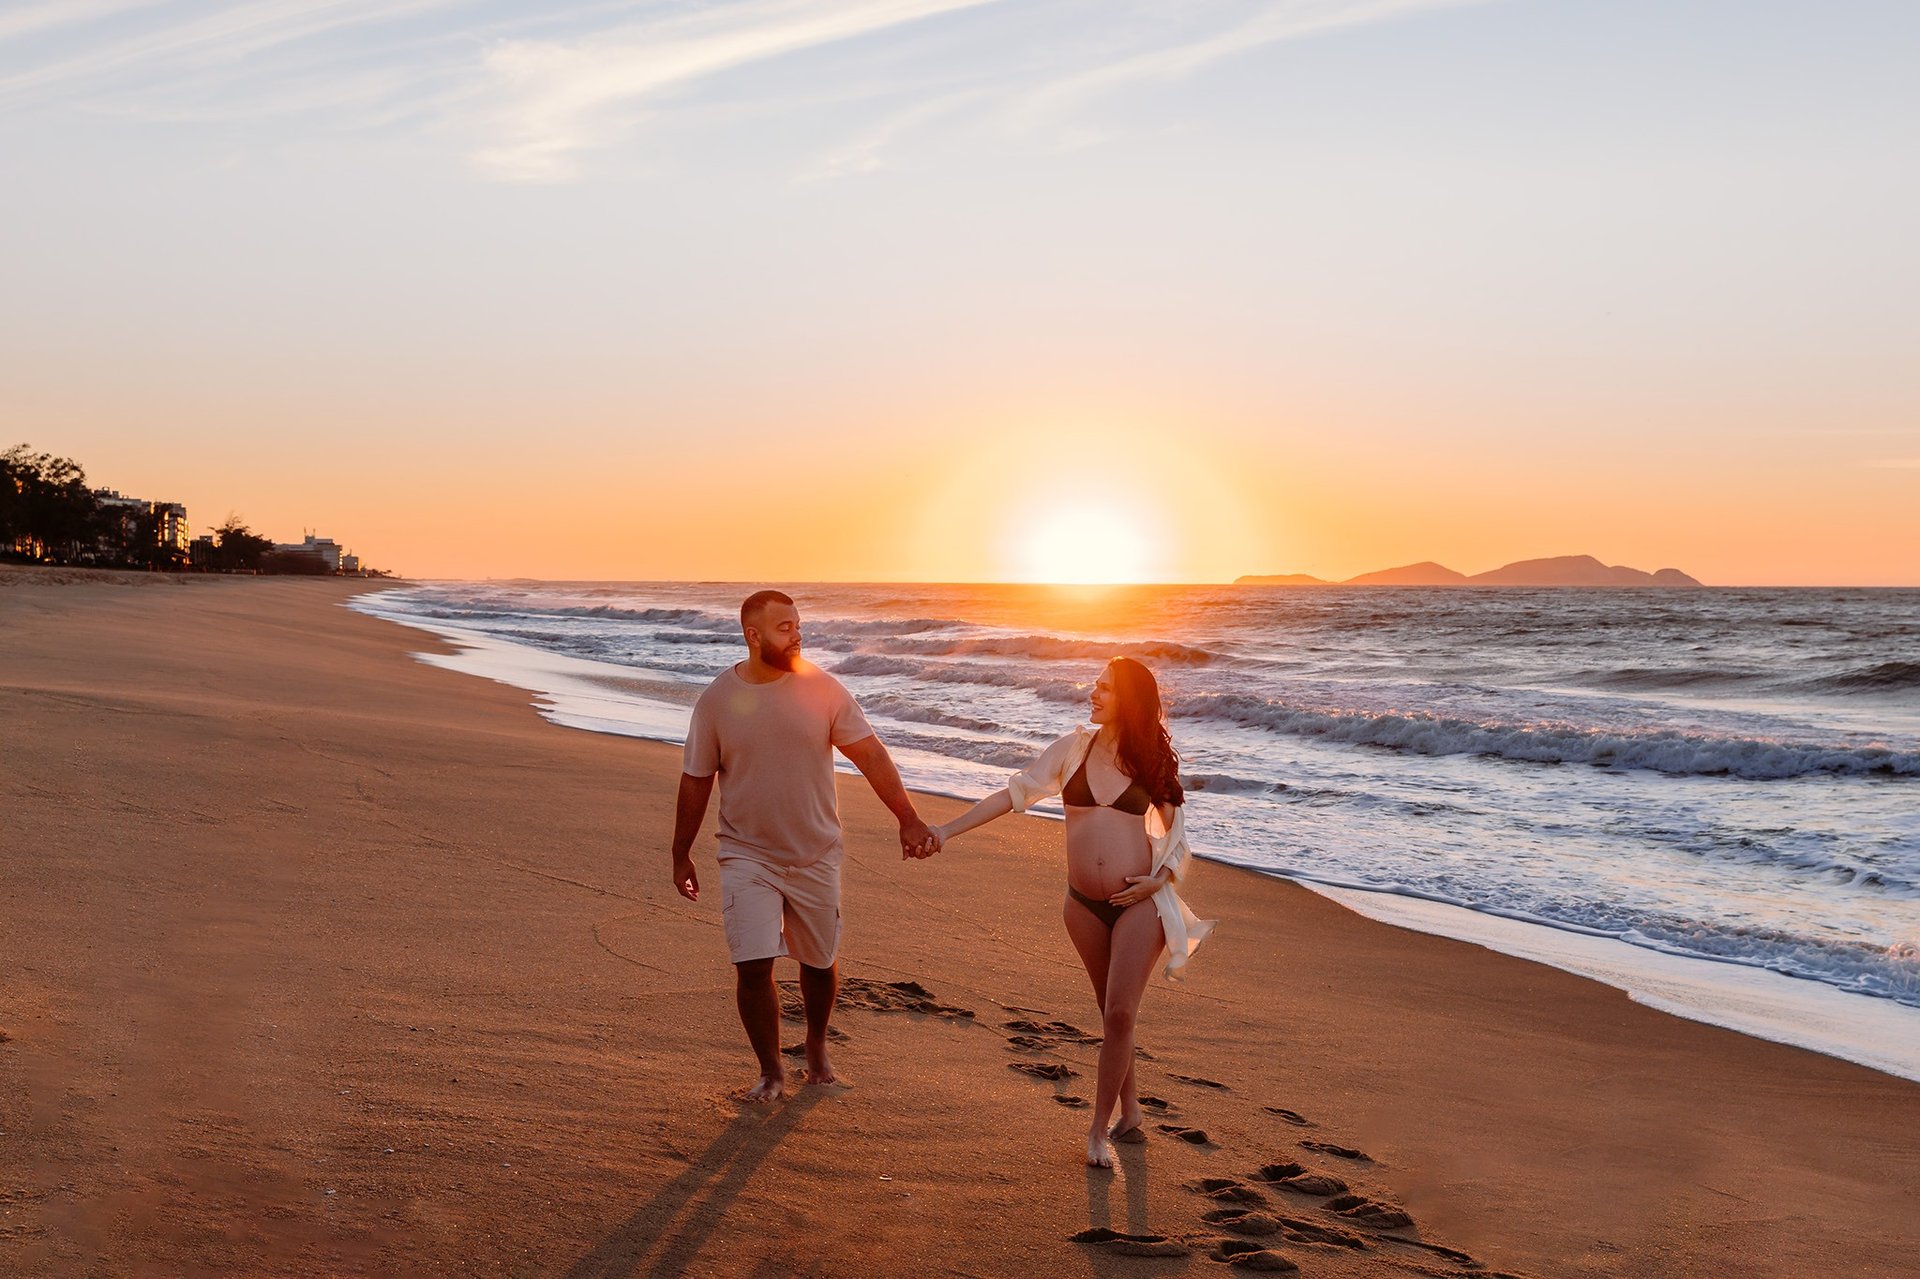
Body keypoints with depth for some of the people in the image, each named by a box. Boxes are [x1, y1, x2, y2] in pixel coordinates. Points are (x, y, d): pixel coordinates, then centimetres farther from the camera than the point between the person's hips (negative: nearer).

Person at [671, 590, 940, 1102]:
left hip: (816, 855, 1)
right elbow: (696, 782, 3)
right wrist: (681, 855, 8)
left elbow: (871, 755, -7)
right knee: (753, 967, -10)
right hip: (748, 855, -1)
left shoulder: (822, 689, -6)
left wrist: (908, 819, -16)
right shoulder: (716, 701, -6)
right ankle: (771, 1072, 11)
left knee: (820, 963, 13)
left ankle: (817, 1047, 40)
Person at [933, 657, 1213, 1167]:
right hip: (1085, 904, 3)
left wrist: (1161, 879, -9)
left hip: (1139, 903, -2)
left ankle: (1099, 1126, 5)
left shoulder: (1153, 763, -1)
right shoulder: (1074, 748, 1)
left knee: (1120, 1013, -8)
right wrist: (948, 829, -7)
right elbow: (1014, 793, -1)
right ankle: (1130, 1113, 25)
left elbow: (1177, 833, 9)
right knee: (1112, 1014, 12)